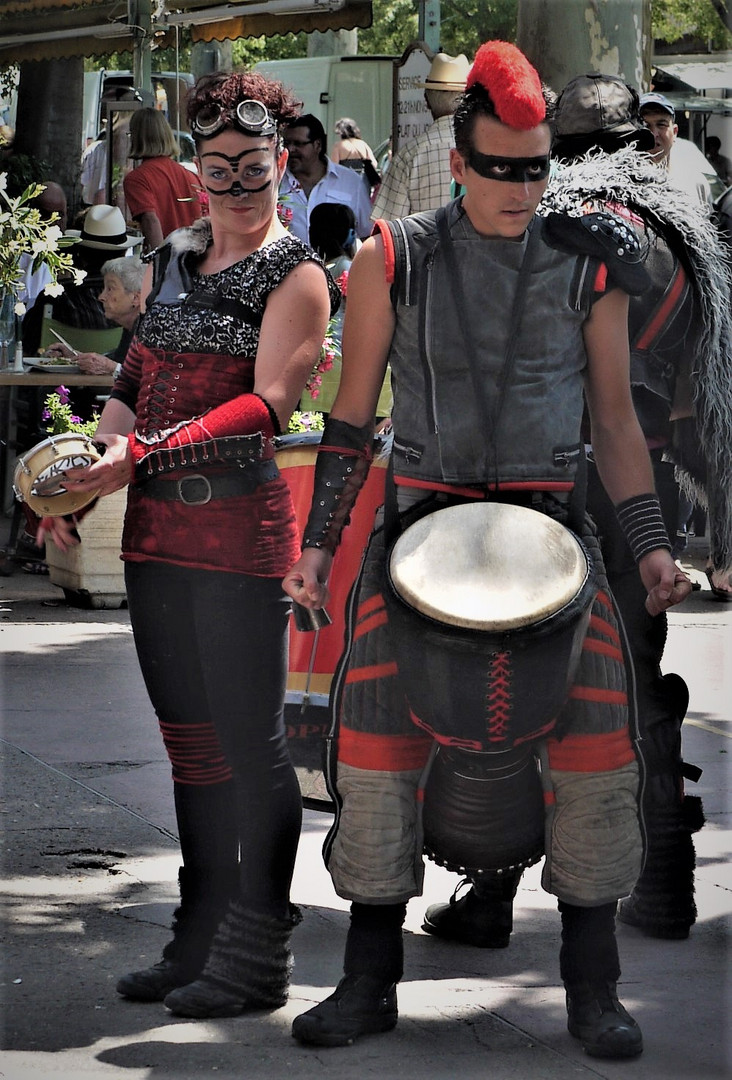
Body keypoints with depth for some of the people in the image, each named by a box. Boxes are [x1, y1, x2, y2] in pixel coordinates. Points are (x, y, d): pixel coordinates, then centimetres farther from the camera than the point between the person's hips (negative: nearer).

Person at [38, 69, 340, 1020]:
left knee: (249, 741, -4)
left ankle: (257, 958, 1)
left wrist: (143, 454, -23)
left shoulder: (297, 276, -4)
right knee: (187, 738, 10)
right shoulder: (171, 261, 16)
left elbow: (266, 406, -15)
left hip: (241, 526, -7)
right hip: (156, 528, 7)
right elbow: (135, 383, 21)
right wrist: (83, 484, 5)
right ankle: (202, 940, 18)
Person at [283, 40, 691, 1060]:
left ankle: (593, 987, -4)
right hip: (425, 519, 0)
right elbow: (351, 417, 8)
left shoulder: (588, 267, 6)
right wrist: (318, 543, 1)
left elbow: (615, 419, 11)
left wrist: (651, 544, 2)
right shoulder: (394, 261, 3)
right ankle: (370, 981, 2)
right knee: (374, 727, -10)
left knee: (596, 733, -13)